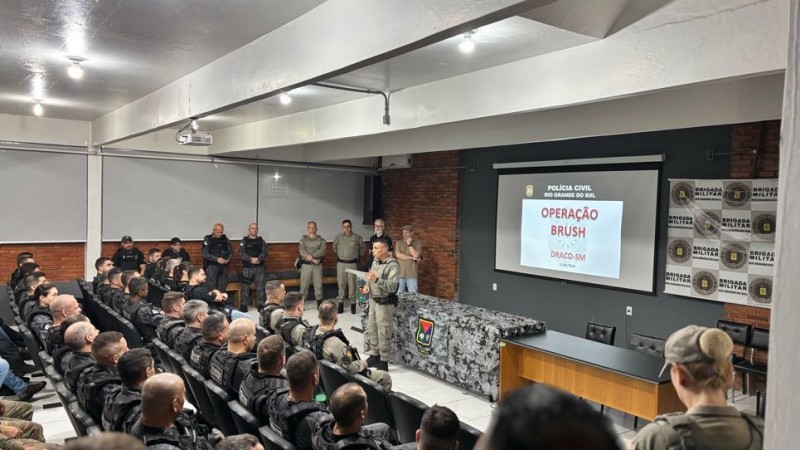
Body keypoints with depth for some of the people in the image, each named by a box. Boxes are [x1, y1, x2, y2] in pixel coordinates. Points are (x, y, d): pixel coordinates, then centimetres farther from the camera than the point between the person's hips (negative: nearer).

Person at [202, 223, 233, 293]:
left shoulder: (225, 239, 8)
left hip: (224, 266, 3)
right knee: (212, 287, -5)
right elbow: (205, 254, -11)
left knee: (223, 288, 7)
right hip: (212, 266, -3)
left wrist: (228, 259, -10)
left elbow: (231, 251, 10)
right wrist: (217, 259, -21)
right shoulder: (208, 239, -3)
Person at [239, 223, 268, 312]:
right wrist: (251, 259, -18)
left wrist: (258, 259, -20)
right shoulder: (244, 241, 6)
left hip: (260, 268, 1)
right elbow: (241, 253, -6)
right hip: (247, 268, -1)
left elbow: (264, 253, -2)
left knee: (260, 286, 0)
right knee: (245, 286, 1)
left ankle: (260, 304, 7)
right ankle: (244, 305, 9)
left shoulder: (261, 241, 10)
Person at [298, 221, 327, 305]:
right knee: (304, 284, 1)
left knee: (318, 284, 4)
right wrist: (313, 259, -17)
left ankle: (319, 303, 12)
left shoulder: (321, 240, 6)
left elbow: (322, 251, -9)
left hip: (318, 265, 1)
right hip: (306, 265, -1)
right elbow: (302, 252, -9)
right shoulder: (303, 240, 4)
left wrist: (312, 255, -20)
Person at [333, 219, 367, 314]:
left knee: (352, 283, 0)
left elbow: (363, 247, 13)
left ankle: (352, 302, 10)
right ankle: (341, 302, 12)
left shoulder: (357, 238, -3)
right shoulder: (339, 237, 3)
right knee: (341, 283, 5)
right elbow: (334, 246, 23)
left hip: (352, 264, -2)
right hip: (341, 263, 2)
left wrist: (358, 255, 12)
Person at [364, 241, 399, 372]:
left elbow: (392, 287, -24)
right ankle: (374, 355, 29)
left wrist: (376, 279, -32)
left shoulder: (393, 265, -17)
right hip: (373, 300, 8)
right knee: (371, 329, 15)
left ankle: (384, 361, 10)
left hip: (385, 303, -8)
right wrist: (368, 284, 1)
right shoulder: (375, 261, 9)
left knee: (383, 333, -1)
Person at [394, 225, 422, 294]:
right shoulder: (399, 243, 7)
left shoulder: (417, 243, 4)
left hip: (411, 274, -1)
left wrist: (409, 244, -9)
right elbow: (397, 255, -7)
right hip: (400, 273, 1)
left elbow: (416, 255, -10)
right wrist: (411, 258, -8)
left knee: (413, 294, 0)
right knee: (398, 294, 3)